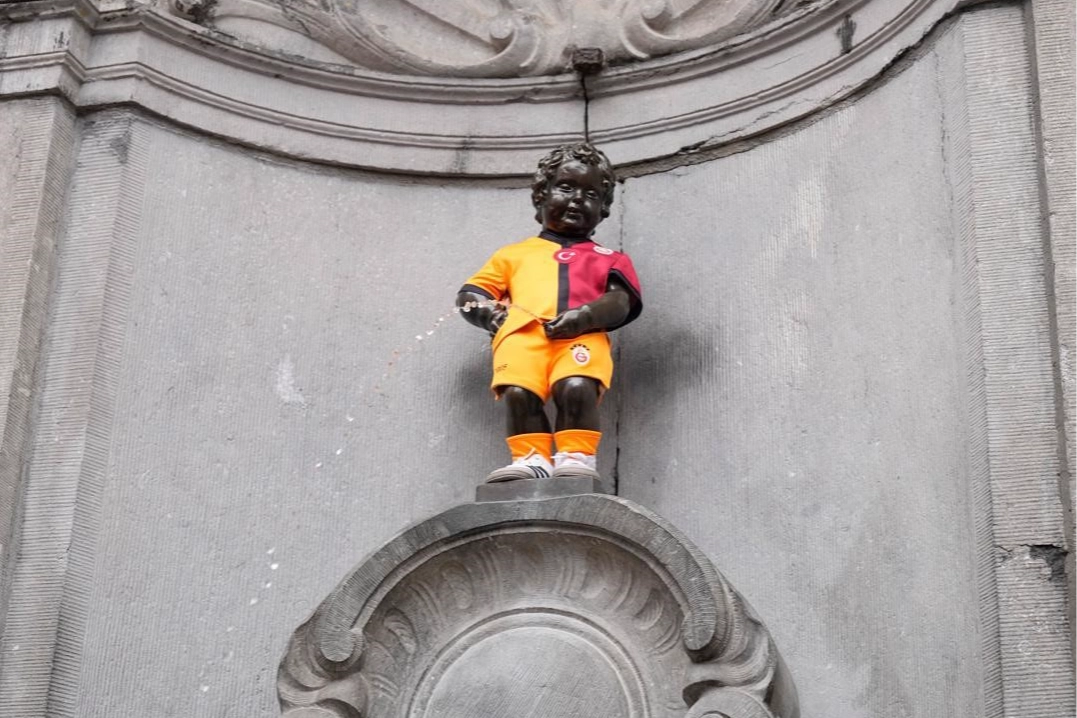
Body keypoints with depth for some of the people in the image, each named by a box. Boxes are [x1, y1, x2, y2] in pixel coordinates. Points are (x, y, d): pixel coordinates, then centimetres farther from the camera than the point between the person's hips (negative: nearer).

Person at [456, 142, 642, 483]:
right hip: (523, 332, 1)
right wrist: (494, 314, 4)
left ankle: (576, 456, -32)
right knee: (518, 391, -28)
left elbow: (621, 302, 11)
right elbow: (468, 294, 28)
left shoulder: (608, 259, 30)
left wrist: (584, 316, -11)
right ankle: (530, 458, -29)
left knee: (578, 387, -32)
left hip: (581, 335, -1)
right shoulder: (516, 253, 34)